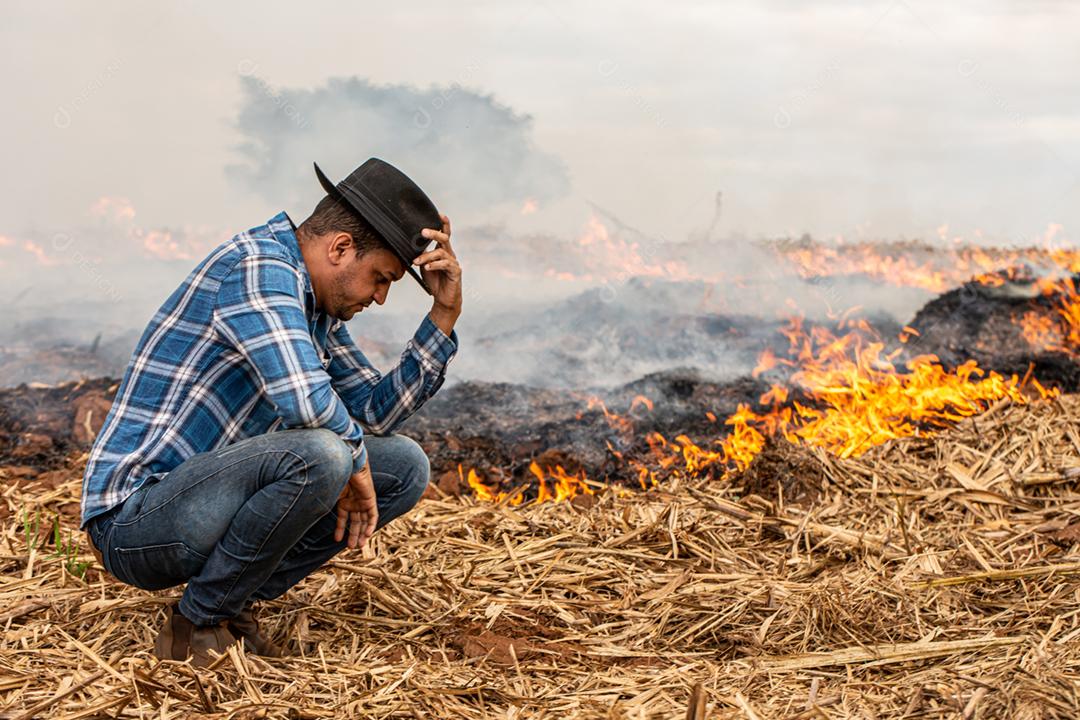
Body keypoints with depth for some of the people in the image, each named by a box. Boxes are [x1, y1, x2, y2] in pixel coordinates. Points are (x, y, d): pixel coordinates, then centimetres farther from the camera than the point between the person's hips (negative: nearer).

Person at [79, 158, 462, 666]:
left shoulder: (319, 311, 12)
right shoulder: (258, 267, -19)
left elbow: (377, 412, 11)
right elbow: (305, 398, -33)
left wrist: (444, 314, 5)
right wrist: (352, 459, -14)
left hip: (210, 499, 10)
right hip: (133, 517, -10)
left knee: (405, 467, 6)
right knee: (318, 454, -34)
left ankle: (236, 599, 5)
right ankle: (198, 623, -12)